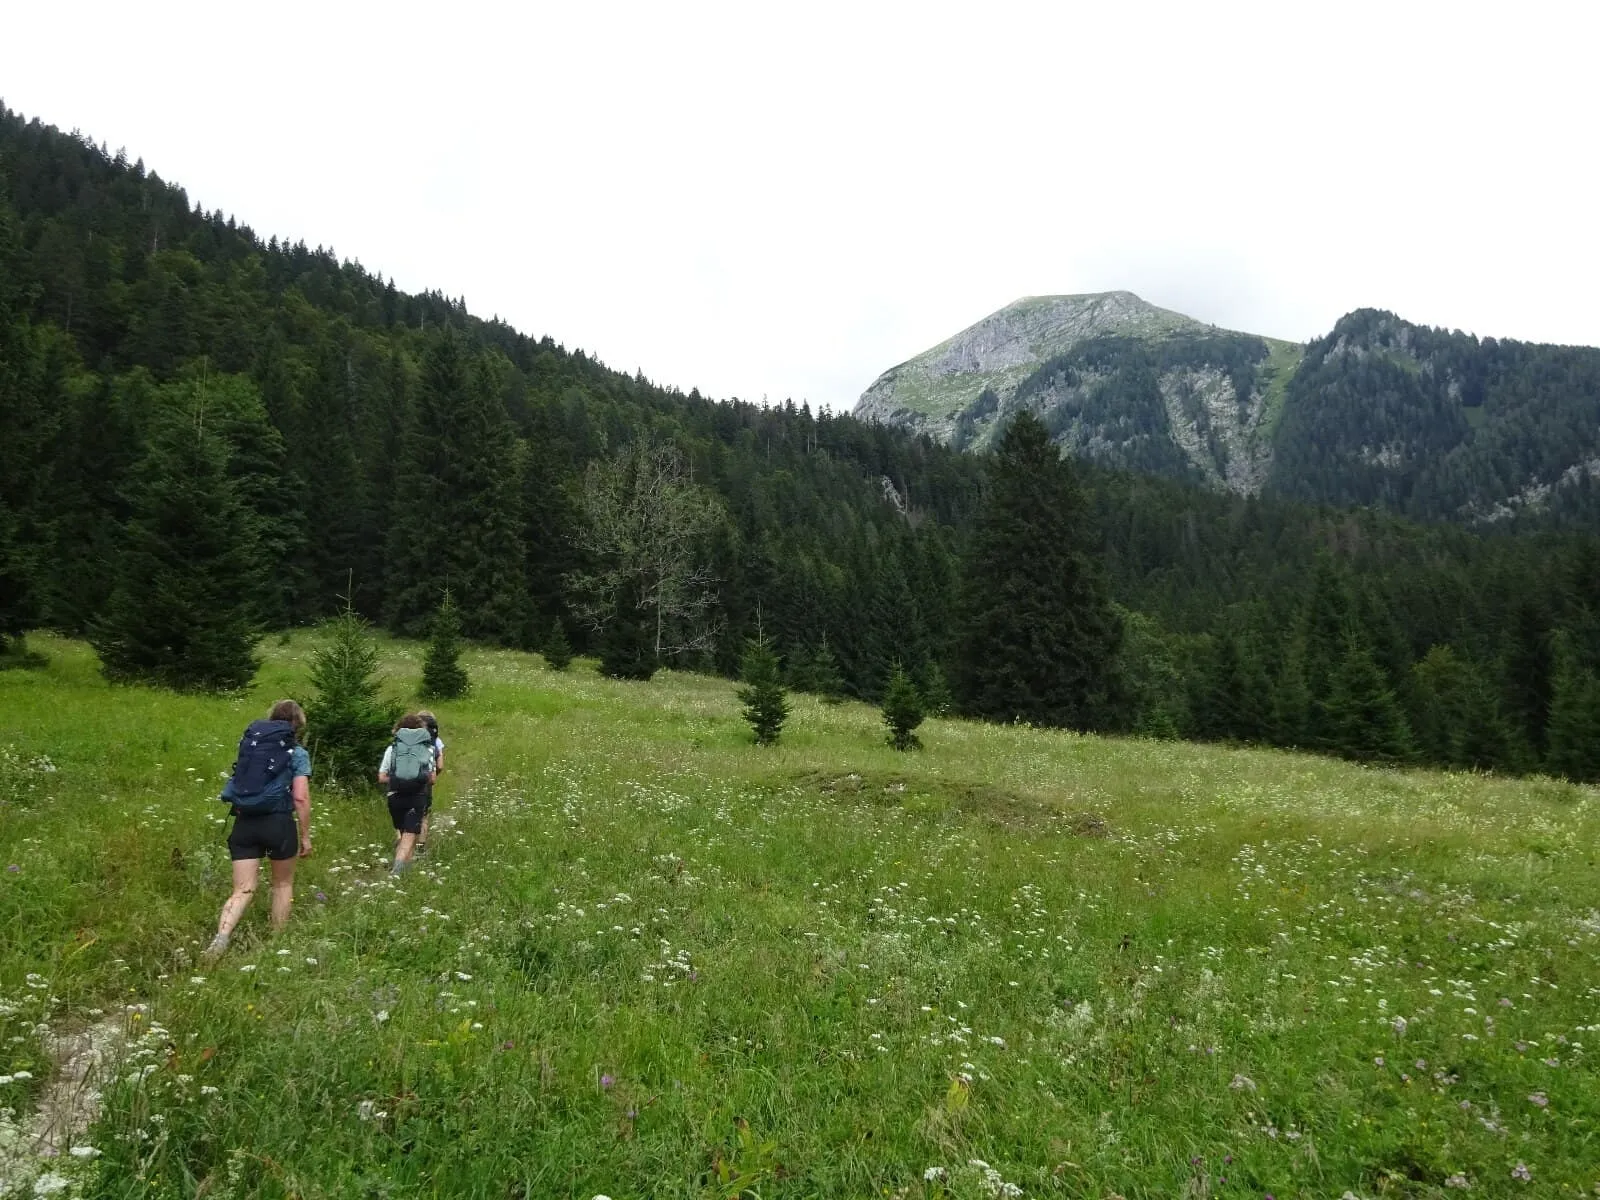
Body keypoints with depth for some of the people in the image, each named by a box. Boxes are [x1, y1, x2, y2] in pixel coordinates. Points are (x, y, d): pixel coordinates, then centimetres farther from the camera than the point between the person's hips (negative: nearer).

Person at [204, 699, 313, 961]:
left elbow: (240, 782, 16)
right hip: (278, 822, -3)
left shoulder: (249, 743, 11)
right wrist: (305, 837, -2)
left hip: (244, 823, 3)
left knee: (243, 890, 5)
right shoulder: (297, 753, -3)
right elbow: (301, 798, -9)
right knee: (283, 884, 17)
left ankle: (221, 937, -18)